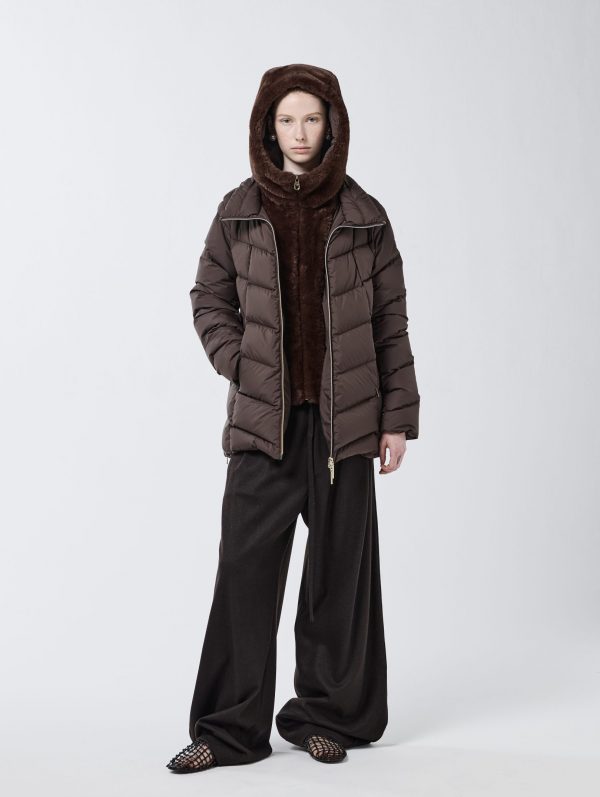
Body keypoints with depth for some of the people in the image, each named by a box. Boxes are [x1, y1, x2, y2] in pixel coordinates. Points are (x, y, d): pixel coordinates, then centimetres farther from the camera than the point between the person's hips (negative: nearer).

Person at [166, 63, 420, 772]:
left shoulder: (364, 216, 5)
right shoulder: (239, 210, 6)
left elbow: (390, 322, 6)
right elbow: (209, 298, 11)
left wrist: (398, 416, 3)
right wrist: (240, 365, -4)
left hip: (344, 419, 0)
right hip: (263, 419, 0)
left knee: (340, 568, 6)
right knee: (245, 568, -1)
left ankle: (327, 714, 21)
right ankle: (231, 727, 10)